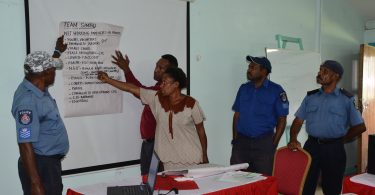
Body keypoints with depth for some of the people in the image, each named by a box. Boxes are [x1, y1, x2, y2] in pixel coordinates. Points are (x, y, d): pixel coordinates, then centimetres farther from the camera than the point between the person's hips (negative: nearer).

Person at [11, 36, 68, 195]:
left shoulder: (38, 87, 3)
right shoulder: (28, 101, -26)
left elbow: (45, 67, 30)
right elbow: (25, 145, -29)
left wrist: (58, 51, 41)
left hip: (51, 161, 10)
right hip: (40, 164, -10)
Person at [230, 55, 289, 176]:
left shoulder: (276, 90, -3)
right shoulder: (243, 88, 8)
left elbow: (282, 119, -1)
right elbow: (237, 115, 12)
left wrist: (273, 144, -6)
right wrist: (235, 139, 5)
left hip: (264, 143, -3)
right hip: (241, 142, 3)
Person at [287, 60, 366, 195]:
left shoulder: (346, 99, 0)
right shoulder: (310, 97, 8)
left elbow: (360, 127, 5)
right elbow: (298, 121, 8)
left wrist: (341, 140, 5)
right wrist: (293, 140, -8)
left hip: (334, 149, -2)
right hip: (311, 146, 2)